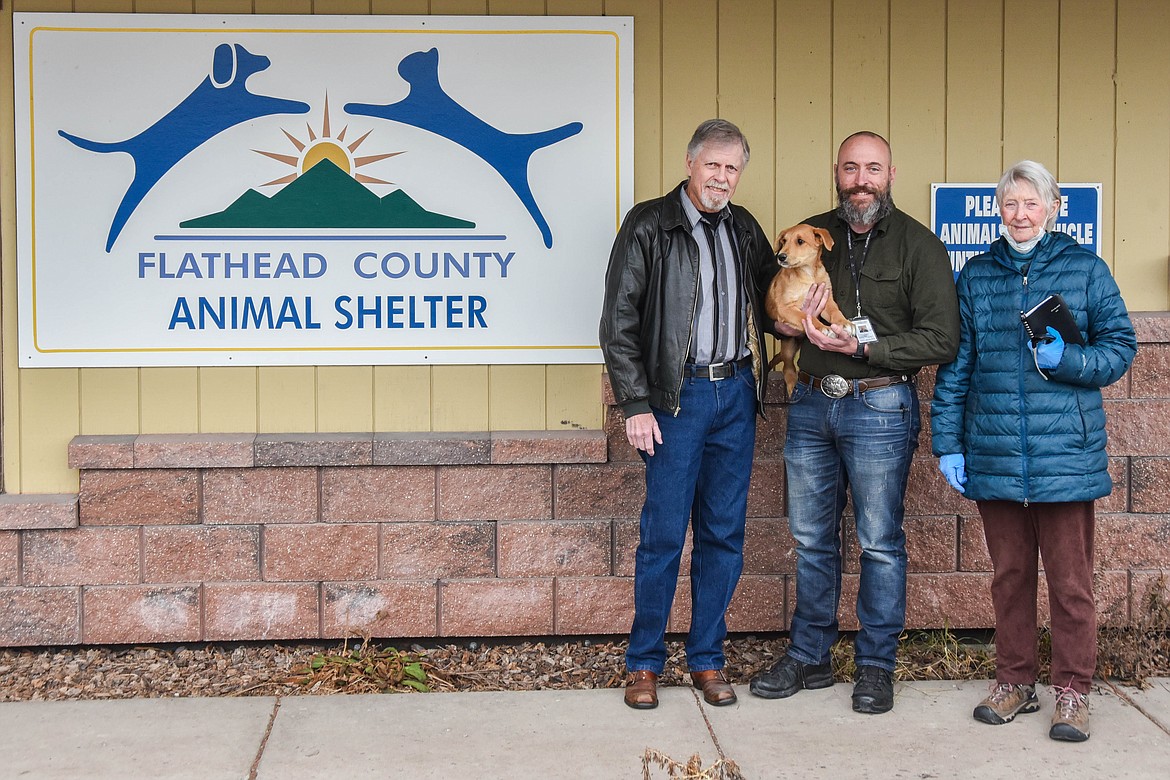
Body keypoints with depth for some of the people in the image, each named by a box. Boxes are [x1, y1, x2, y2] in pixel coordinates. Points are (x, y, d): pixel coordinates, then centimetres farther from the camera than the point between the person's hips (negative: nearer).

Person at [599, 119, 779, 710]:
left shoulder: (744, 229, 12)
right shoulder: (649, 225, -4)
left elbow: (766, 301, 21)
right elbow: (619, 322, -6)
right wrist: (635, 404, -11)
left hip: (736, 394, 5)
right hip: (678, 396, -5)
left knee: (724, 534, 8)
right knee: (663, 534, -2)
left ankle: (707, 659, 19)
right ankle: (644, 662, 12)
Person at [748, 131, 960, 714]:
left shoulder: (918, 245, -4)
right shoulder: (811, 235, 10)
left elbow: (941, 339, -9)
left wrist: (864, 347, -17)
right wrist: (801, 321, -5)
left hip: (879, 407, -4)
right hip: (811, 403, 4)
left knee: (879, 543, 3)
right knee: (811, 539, 11)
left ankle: (876, 665, 15)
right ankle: (808, 657, 23)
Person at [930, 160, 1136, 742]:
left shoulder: (1085, 269, 2)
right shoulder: (976, 275, 9)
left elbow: (1119, 348, 2)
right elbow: (955, 365, 9)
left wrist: (1066, 361, -16)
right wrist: (948, 443, 4)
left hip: (1065, 453, -2)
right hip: (994, 451, 3)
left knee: (1070, 578, 2)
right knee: (1008, 573, 12)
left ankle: (1071, 689, 14)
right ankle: (1015, 681, 24)